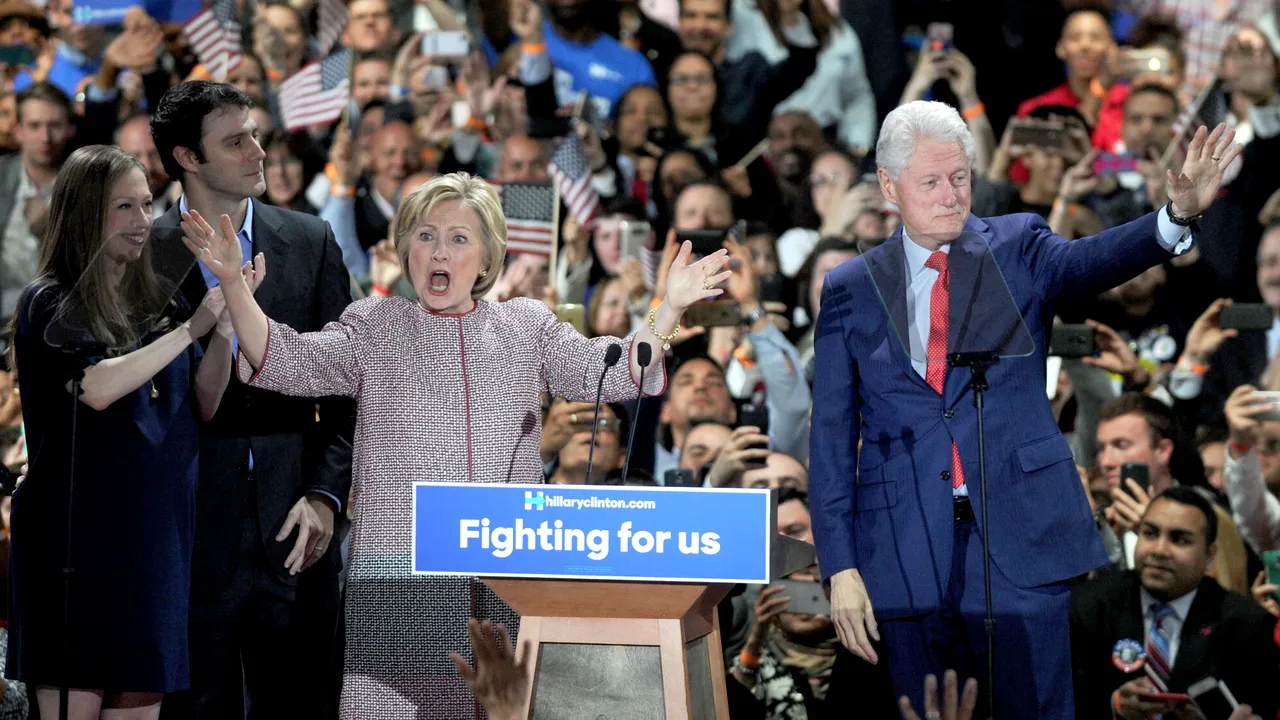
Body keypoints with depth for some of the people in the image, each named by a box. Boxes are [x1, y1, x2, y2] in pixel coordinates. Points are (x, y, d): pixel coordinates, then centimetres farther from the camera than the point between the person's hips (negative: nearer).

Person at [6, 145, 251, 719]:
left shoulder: (155, 300, 11)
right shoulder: (50, 305, -5)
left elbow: (203, 406, 8)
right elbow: (97, 387, -21)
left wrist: (227, 322, -6)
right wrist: (191, 328, -17)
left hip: (154, 535, 5)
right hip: (78, 536, -5)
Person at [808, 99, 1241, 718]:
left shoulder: (1017, 249, 5)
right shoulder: (850, 290, 7)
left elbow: (1091, 261, -16)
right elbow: (831, 436, 5)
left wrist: (1178, 215, -37)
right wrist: (841, 567, -3)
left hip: (1020, 535, -1)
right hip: (909, 547, 1)